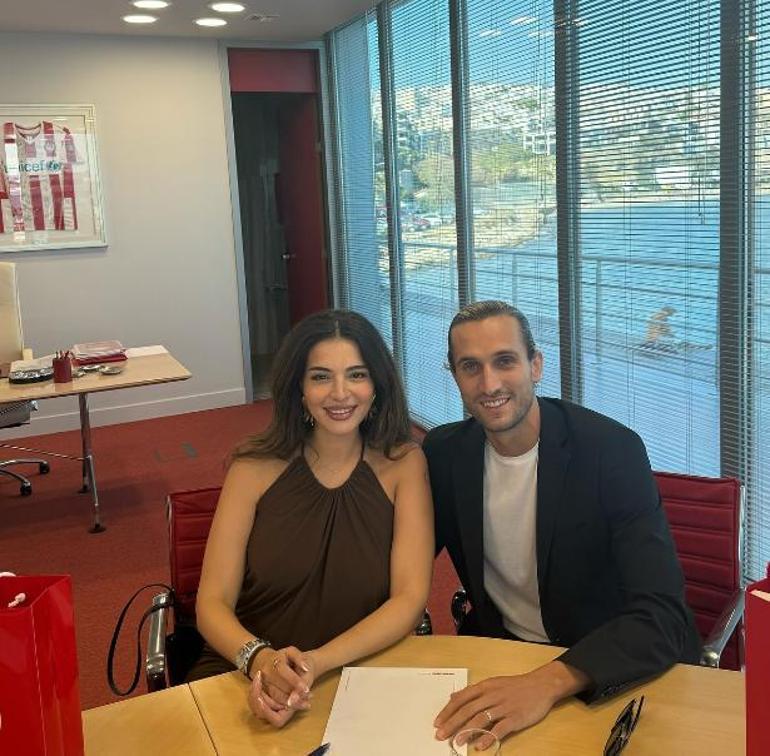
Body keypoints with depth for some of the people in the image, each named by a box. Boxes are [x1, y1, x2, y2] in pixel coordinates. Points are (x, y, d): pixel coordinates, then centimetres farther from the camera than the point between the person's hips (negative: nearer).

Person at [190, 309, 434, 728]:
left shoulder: (403, 464, -1)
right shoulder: (255, 467, -1)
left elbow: (410, 598, -8)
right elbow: (213, 603, -5)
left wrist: (316, 663, -23)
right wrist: (260, 660, -25)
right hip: (243, 677, 0)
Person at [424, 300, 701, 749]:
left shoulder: (613, 450, -19)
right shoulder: (444, 454, -6)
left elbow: (664, 617, -26)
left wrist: (549, 681, -41)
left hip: (611, 671, -3)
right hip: (496, 650, 3)